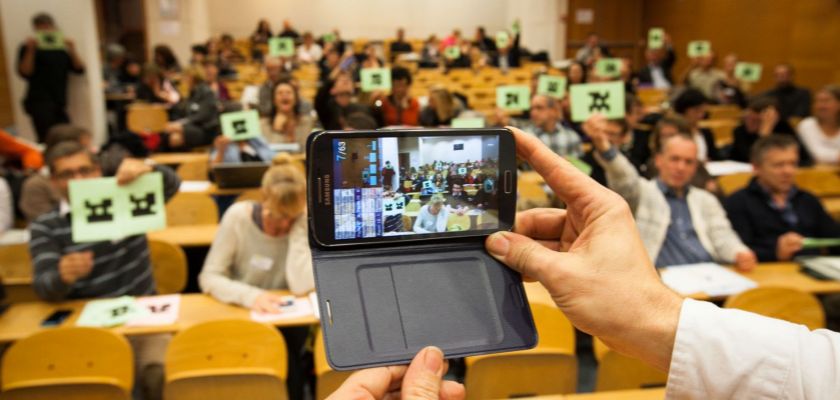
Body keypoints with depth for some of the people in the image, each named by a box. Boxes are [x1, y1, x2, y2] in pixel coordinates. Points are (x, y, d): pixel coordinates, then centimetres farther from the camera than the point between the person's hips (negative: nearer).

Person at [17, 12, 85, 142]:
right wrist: (30, 51, -14)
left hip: (59, 104, 5)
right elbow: (25, 73, -7)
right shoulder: (29, 48, 6)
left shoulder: (61, 49, 18)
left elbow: (80, 69, 8)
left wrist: (72, 50, -5)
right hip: (39, 102, -5)